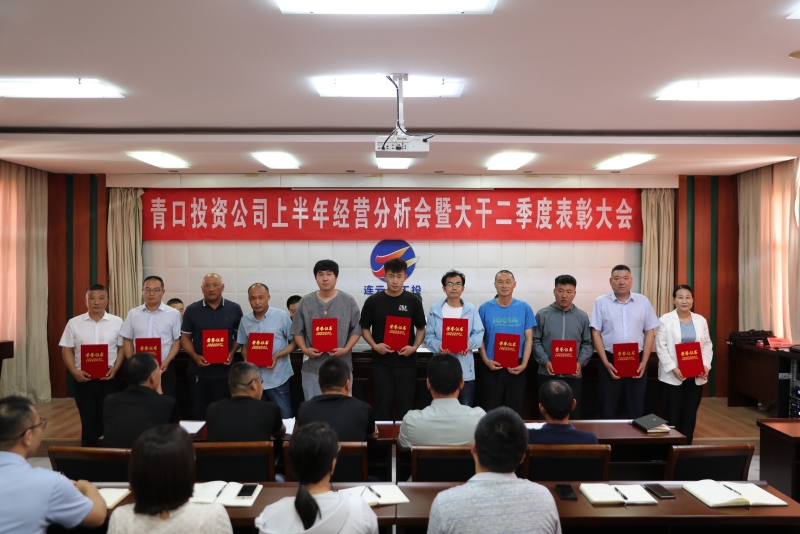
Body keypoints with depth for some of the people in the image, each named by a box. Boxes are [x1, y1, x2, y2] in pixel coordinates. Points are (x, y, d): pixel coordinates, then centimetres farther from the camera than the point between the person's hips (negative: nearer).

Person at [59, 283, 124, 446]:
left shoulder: (117, 322, 1)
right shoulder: (74, 323, 3)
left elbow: (123, 348, 3)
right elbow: (67, 350, 4)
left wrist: (115, 369, -11)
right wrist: (75, 372, -10)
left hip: (109, 379, -1)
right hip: (83, 379, 1)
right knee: (88, 421, 9)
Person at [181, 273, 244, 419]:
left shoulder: (234, 309, 2)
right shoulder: (192, 310, 2)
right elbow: (185, 337, 6)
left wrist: (232, 352, -8)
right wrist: (195, 356, -10)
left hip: (226, 371, 0)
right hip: (199, 371, 1)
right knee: (200, 413, 9)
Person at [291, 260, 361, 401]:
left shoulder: (349, 301, 0)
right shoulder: (305, 302, 4)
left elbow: (356, 329, 0)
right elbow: (298, 331, 6)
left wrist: (346, 349, -13)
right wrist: (304, 349, -9)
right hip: (312, 367, 1)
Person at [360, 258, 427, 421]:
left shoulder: (413, 301, 0)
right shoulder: (373, 301, -1)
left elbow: (421, 329, 8)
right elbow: (365, 328, 7)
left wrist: (414, 347, -9)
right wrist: (375, 345, -9)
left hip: (406, 361, 0)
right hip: (381, 362, 0)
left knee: (405, 406, 7)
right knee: (383, 405, 5)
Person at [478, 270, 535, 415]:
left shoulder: (524, 308, 1)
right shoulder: (485, 308, 0)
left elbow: (529, 339, 2)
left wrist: (524, 364, -8)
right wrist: (486, 361, -9)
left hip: (516, 368, 1)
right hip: (492, 367, 0)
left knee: (515, 410, 9)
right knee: (491, 410, 7)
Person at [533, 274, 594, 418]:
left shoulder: (582, 316, 5)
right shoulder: (542, 315, 0)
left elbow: (587, 344, 5)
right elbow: (535, 341, -1)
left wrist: (580, 362, -11)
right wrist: (545, 361, -14)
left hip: (573, 376, 1)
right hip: (547, 375, -1)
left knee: (572, 414, 10)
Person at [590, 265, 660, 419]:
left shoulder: (643, 301, 5)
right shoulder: (601, 302, -1)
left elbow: (650, 333, 6)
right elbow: (596, 334, -3)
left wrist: (644, 362, -2)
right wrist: (606, 363, -10)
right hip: (611, 361, -2)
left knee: (637, 409, 11)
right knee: (607, 410, 6)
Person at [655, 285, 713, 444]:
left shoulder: (701, 320, 9)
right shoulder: (665, 320, -4)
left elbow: (707, 345, 9)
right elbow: (661, 347, -8)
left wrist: (706, 365, -6)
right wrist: (673, 368, -17)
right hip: (672, 376, -4)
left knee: (690, 414, 9)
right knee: (671, 415, 2)